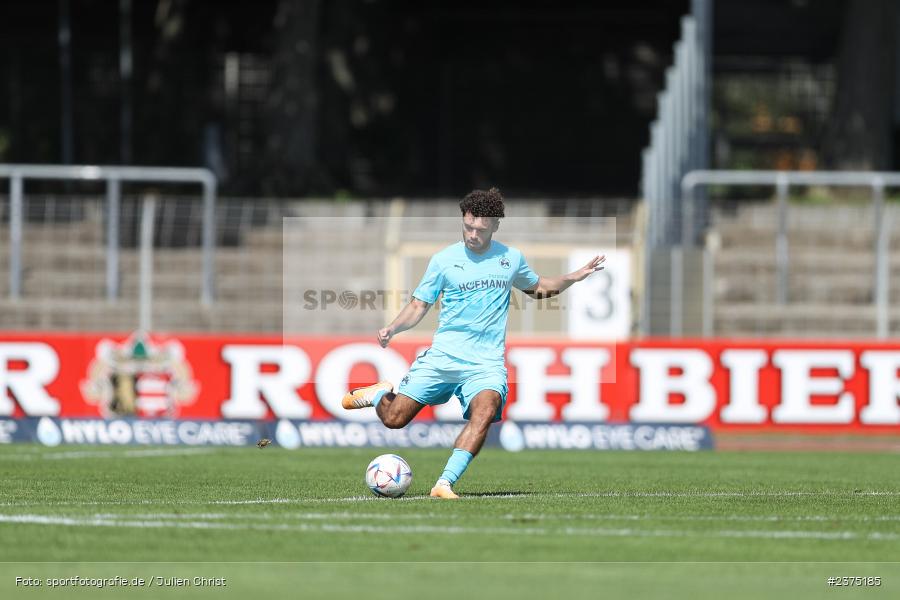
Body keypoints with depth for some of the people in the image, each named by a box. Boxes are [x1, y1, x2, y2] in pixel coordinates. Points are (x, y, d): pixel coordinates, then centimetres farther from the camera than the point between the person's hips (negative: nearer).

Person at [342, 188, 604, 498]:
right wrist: (393, 328, -12)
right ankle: (380, 394, 32)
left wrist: (576, 276, 14)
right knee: (393, 419, -5)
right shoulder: (443, 260, 2)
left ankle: (445, 484, -33)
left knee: (484, 413, -31)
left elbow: (537, 287, 29)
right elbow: (419, 305, 7)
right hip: (442, 356, 0)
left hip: (486, 363, 0)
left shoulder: (511, 258, 9)